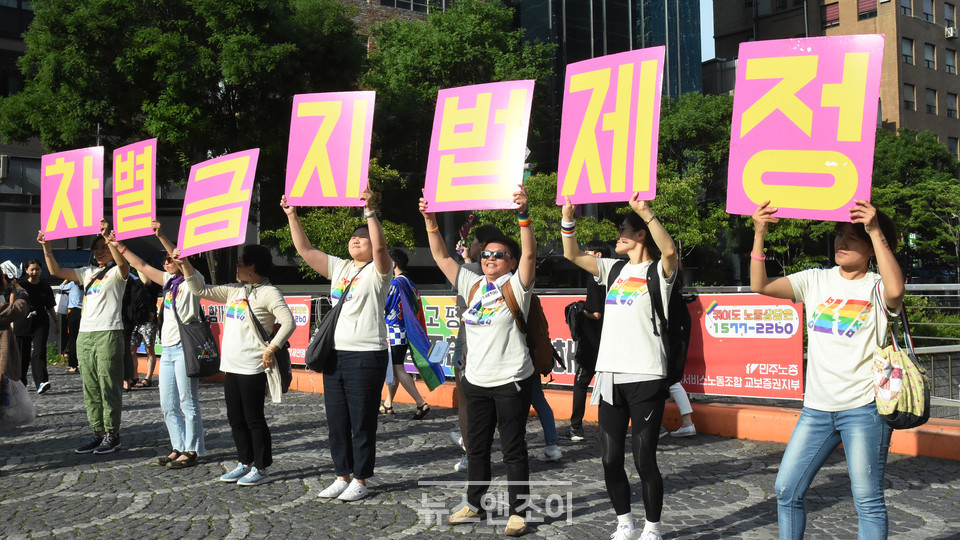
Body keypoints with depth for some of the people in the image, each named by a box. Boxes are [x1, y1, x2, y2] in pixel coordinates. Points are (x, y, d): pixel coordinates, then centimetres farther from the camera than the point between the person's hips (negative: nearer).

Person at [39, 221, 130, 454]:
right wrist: (46, 247, 7)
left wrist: (109, 237, -32)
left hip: (108, 334, -7)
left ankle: (112, 435, 0)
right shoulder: (87, 272, 19)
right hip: (85, 334, 7)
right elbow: (56, 271, 17)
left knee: (109, 387, -6)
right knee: (90, 389, 8)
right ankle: (98, 433, 14)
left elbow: (122, 263, -24)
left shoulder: (116, 272, 0)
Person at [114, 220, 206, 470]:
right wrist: (118, 245, 22)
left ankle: (192, 451, 2)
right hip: (168, 349, 9)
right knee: (168, 406, 10)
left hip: (184, 348, -9)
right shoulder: (169, 280, 16)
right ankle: (179, 448, 18)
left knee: (188, 404, -4)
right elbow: (141, 266, 22)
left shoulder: (193, 281, -7)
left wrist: (161, 237, -35)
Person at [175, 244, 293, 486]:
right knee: (235, 419, 13)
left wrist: (271, 349, -19)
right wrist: (185, 265, 8)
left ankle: (261, 468, 9)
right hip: (231, 366, 8)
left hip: (252, 368, -8)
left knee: (254, 419, -1)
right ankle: (244, 463, 26)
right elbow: (200, 290, 17)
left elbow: (288, 322, -18)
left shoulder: (268, 293, -10)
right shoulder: (234, 291, 14)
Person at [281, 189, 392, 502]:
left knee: (362, 423, 1)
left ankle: (361, 480, 11)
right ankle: (343, 476, 23)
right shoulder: (339, 268, 14)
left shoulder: (377, 271, -4)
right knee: (336, 421, 12)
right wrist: (292, 217, 5)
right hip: (335, 355, 7)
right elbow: (305, 250, 11)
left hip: (366, 356, -7)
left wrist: (370, 211, -31)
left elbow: (379, 246, -24)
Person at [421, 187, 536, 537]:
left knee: (513, 450, 2)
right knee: (476, 447, 15)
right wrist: (430, 220, 1)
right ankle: (474, 505, 29)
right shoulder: (471, 285, 8)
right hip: (476, 381, 6)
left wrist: (523, 216, -32)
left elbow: (529, 254, -21)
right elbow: (441, 257, 9)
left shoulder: (515, 287, -6)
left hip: (511, 382, -6)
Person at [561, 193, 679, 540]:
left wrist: (645, 212, -32)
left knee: (644, 459, -2)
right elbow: (572, 255, 14)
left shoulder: (658, 272, -2)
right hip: (610, 375, 6)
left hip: (645, 378, -6)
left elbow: (669, 250, -24)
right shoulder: (614, 270, 16)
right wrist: (567, 219, 2)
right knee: (610, 459, 9)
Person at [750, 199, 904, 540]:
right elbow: (759, 285, 0)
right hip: (816, 407, 4)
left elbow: (896, 290, -27)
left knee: (868, 500, 0)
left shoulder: (876, 287, -2)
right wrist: (760, 234, -10)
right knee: (787, 489, 6)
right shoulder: (816, 281, 9)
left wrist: (876, 231, -26)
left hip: (864, 408, -4)